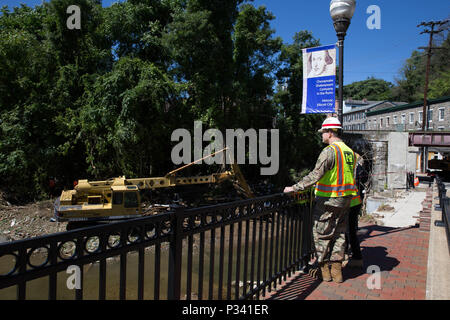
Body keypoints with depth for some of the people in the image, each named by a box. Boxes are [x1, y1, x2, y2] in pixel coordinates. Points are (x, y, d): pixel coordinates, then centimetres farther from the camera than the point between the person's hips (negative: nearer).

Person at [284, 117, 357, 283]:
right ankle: (337, 272, 20)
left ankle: (325, 270, 14)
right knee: (339, 234, 14)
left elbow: (316, 174, -26)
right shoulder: (349, 151, 10)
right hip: (345, 200, 8)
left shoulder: (329, 151, -17)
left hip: (328, 200, -8)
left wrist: (295, 188, -25)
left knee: (321, 234, 6)